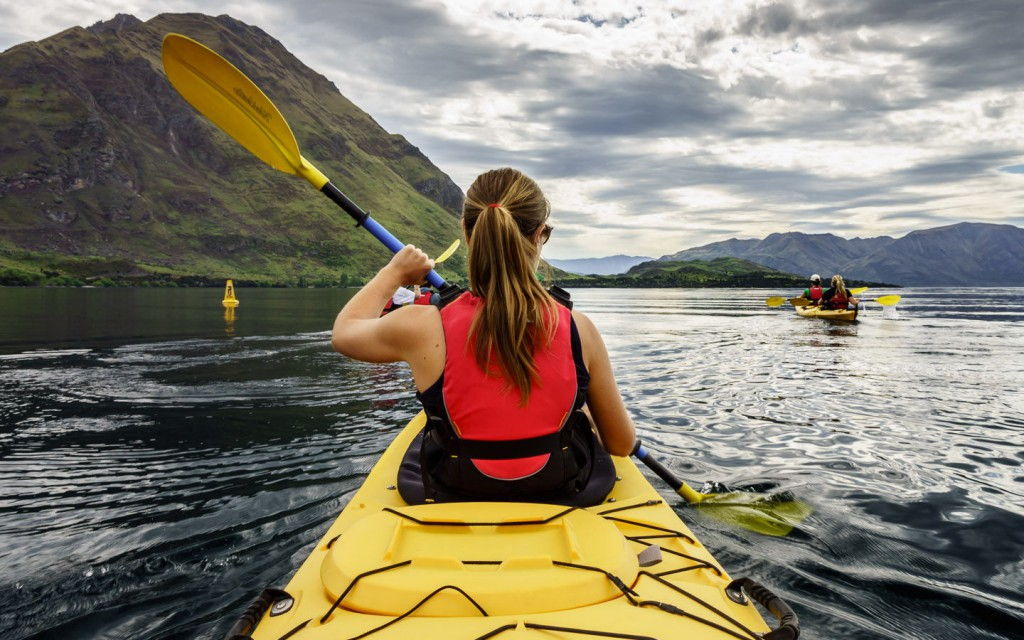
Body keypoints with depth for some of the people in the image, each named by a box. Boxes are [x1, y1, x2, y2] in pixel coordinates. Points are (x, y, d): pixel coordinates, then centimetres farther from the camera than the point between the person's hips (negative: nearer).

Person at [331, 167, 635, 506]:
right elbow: (622, 445, -5)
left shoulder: (423, 328, -20)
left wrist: (394, 272, 19)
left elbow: (343, 331, 5)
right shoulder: (578, 329, -18)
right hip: (567, 499, 1)